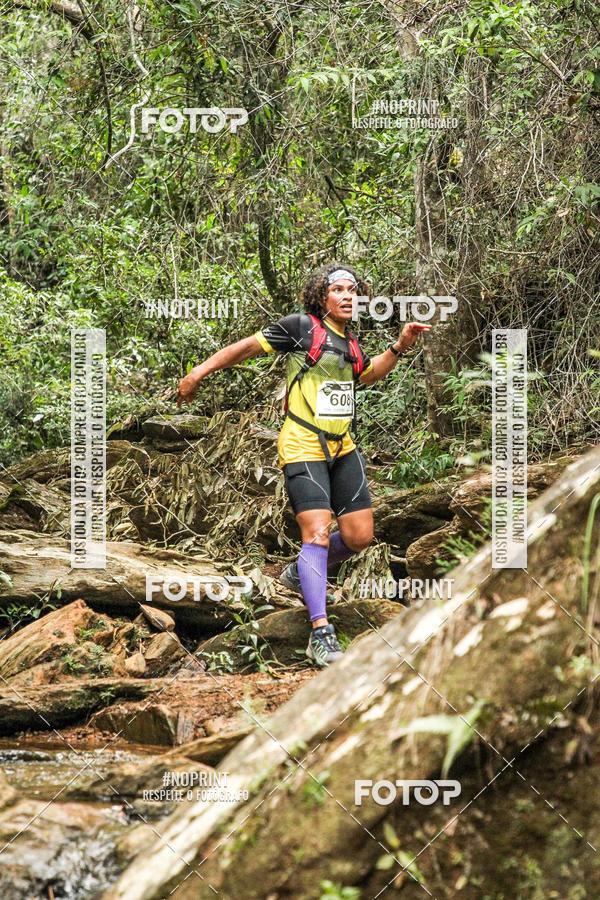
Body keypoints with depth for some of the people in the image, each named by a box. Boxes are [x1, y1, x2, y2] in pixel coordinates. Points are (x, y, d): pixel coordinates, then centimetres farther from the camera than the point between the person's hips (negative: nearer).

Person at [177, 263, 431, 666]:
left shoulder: (350, 343, 12)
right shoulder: (302, 326, -7)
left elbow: (368, 374, 31)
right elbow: (250, 346, -2)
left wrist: (400, 346, 18)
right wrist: (201, 371, -4)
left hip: (342, 449, 7)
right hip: (303, 447, -7)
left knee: (359, 536, 4)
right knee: (318, 534, -18)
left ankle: (302, 574, 32)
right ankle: (321, 634, -23)